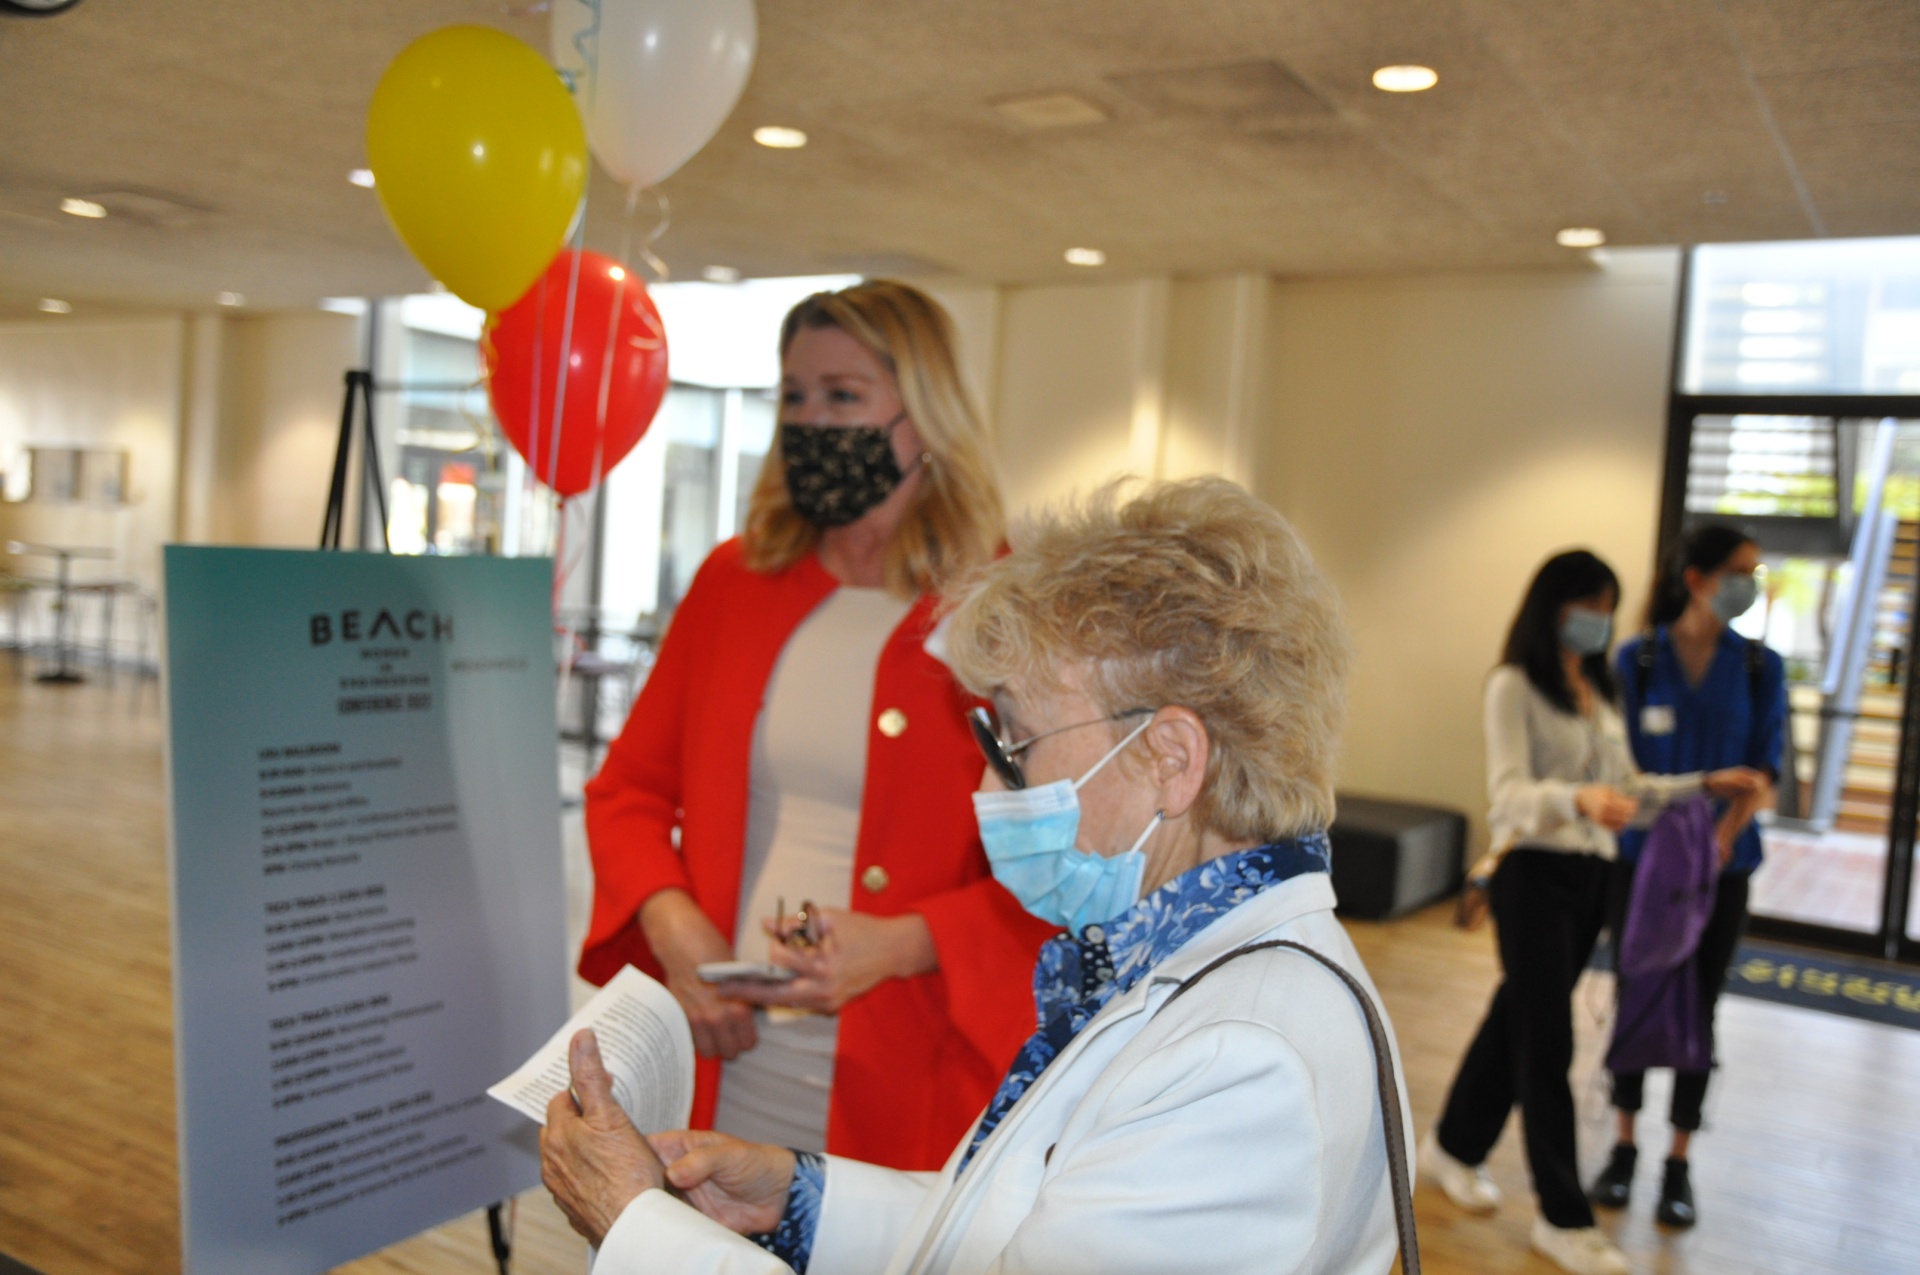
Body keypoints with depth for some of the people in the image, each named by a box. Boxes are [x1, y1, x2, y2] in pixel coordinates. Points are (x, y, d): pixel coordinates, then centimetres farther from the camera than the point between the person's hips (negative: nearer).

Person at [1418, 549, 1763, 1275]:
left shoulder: (1599, 691, 13)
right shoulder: (1514, 686, -10)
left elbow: (1627, 790, 15)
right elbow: (1509, 793, -20)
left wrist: (1705, 786, 3)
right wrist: (1579, 799, -38)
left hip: (1591, 876, 7)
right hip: (1534, 875, -7)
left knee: (1519, 1019, 16)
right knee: (1547, 1043, -2)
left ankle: (1455, 1149, 33)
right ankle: (1563, 1217, 8)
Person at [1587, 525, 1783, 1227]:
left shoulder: (1761, 667, 1)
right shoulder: (1636, 660, -2)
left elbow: (1764, 768, -5)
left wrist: (1721, 840, -21)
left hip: (1722, 867, 1)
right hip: (1642, 856, -1)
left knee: (1698, 1009, 7)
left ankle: (1678, 1164, 20)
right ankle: (1623, 1147, 24)